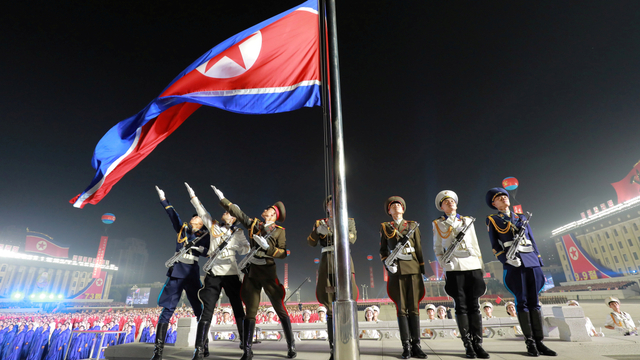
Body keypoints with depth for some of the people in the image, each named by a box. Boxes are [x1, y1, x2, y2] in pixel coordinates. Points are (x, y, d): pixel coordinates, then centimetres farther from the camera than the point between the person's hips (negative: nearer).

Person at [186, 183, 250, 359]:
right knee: (207, 311, -3)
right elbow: (201, 211, 16)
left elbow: (246, 248, -4)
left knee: (238, 309, 5)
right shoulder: (213, 226, 11)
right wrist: (192, 195, 18)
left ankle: (244, 341, 18)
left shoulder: (238, 232, 7)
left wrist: (232, 247, -19)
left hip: (231, 273, 0)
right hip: (213, 273, 1)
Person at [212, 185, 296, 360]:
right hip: (252, 272, 3)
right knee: (250, 311, 6)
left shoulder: (279, 231, -2)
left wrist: (267, 246, -20)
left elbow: (283, 253, -8)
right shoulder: (254, 224, 8)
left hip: (268, 272, -3)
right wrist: (222, 199, 11)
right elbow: (238, 213, 10)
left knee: (280, 310, 3)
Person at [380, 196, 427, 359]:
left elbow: (419, 249, 11)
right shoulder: (385, 227, 9)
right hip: (397, 270, -1)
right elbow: (382, 250, 10)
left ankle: (416, 345, 10)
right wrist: (387, 264, -6)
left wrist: (423, 270, 6)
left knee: (414, 307, 2)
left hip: (413, 269, 1)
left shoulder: (413, 225, 12)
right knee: (402, 308, 2)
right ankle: (406, 346, 9)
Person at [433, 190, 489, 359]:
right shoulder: (438, 224, 7)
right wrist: (444, 263, -6)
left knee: (474, 305, 3)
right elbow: (437, 248, 6)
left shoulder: (467, 221, 14)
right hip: (454, 268, -2)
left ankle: (477, 343, 11)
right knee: (461, 306, 1)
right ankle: (468, 344, 10)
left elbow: (475, 244, 14)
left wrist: (480, 266, 9)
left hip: (473, 266, 2)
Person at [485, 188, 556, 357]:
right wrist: (506, 259, -14)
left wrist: (539, 262, 11)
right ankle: (530, 342, 8)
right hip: (514, 263, -4)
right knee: (522, 302, 0)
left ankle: (539, 341, 10)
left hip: (532, 261, 4)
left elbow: (533, 241, 18)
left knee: (534, 302, 4)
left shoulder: (522, 218, 18)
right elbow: (495, 245, 1)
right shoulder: (492, 220, 6)